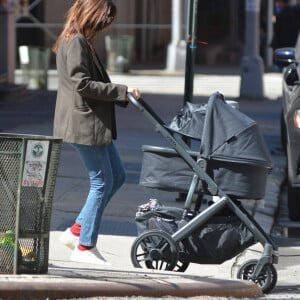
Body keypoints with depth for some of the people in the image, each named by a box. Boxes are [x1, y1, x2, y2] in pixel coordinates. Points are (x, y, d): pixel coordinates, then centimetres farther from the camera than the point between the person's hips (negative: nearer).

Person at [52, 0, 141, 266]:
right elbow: (82, 84, -21)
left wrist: (124, 96, 9)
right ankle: (85, 247, 3)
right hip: (84, 124, -11)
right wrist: (122, 91, -17)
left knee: (117, 176, 14)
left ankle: (77, 230, 16)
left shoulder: (81, 42, 16)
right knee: (102, 182, -4)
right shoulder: (75, 42, -15)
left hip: (95, 124, 11)